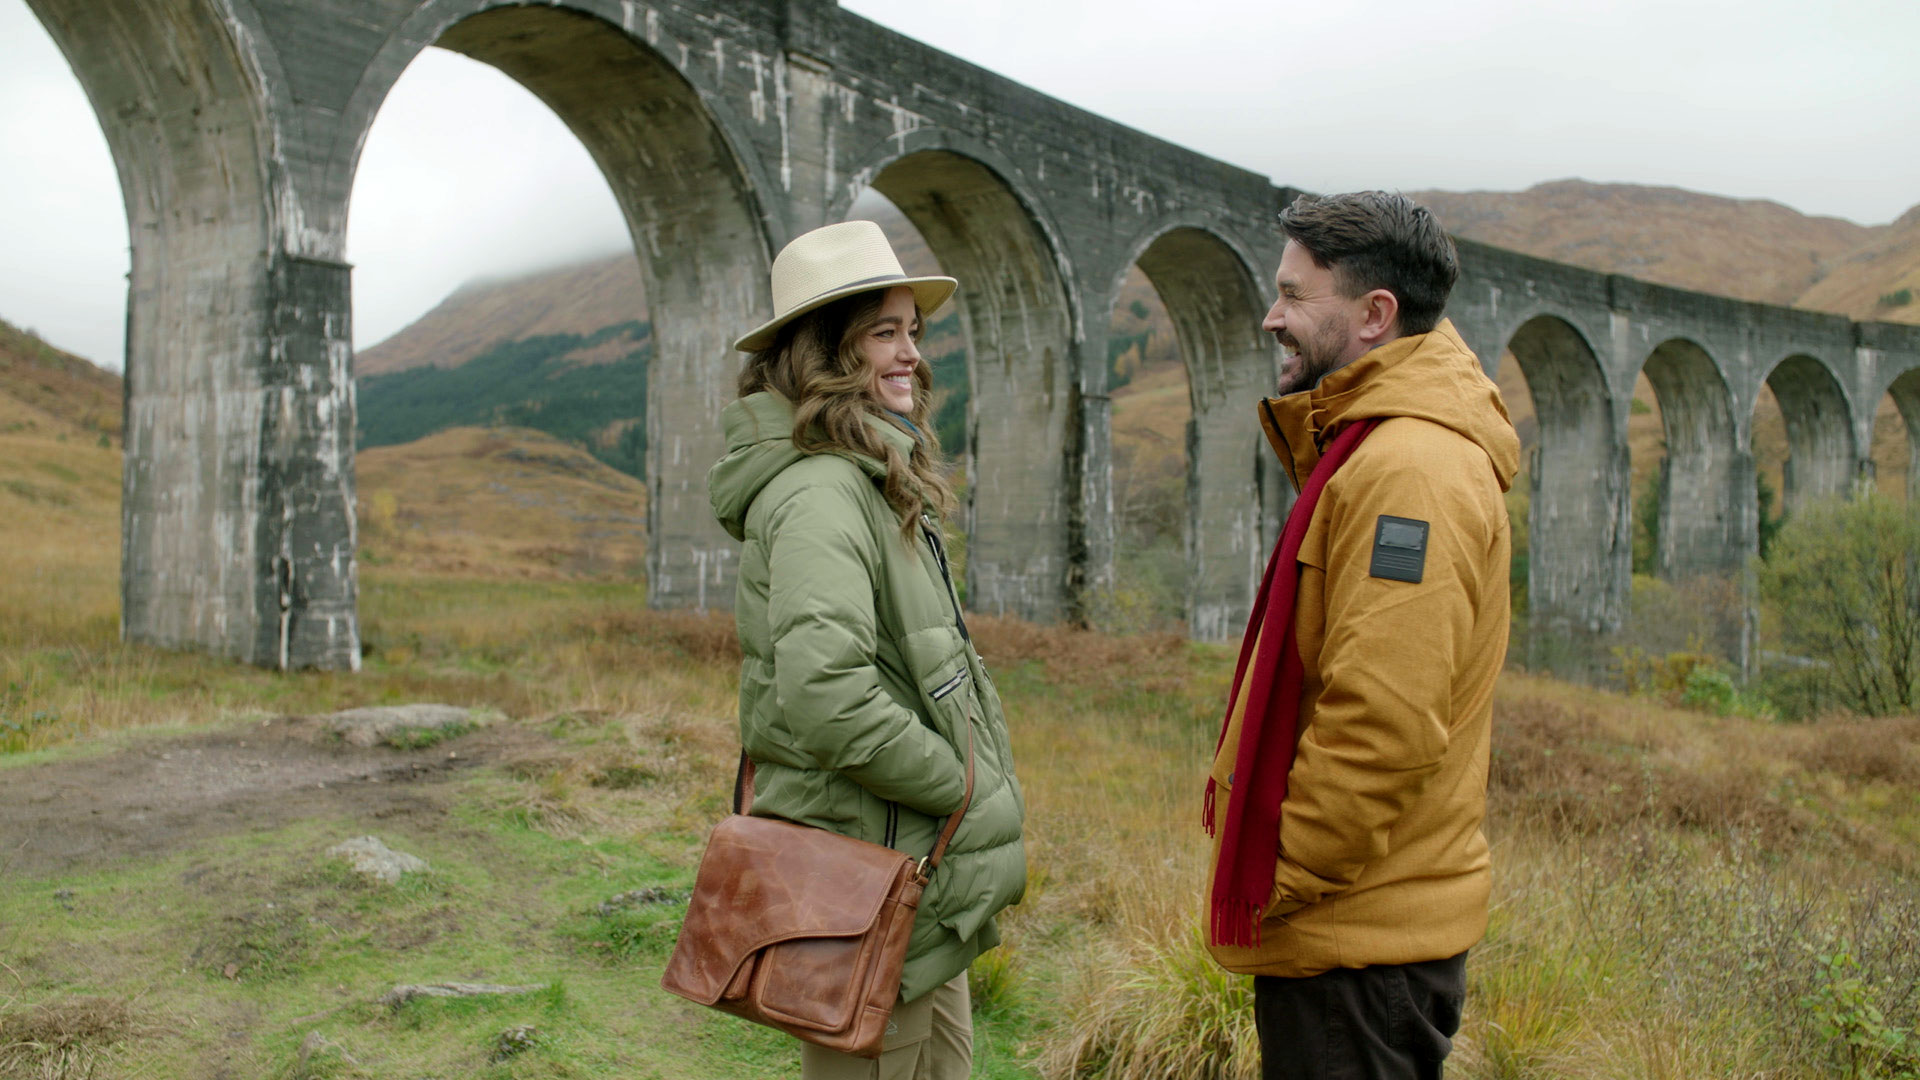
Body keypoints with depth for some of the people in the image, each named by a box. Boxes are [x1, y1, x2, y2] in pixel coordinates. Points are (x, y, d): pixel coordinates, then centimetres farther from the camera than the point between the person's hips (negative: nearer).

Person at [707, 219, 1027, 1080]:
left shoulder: (881, 484, 13)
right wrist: (965, 789, -19)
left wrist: (979, 770, 9)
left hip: (914, 878, 10)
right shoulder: (820, 493, -20)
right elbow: (826, 697, -32)